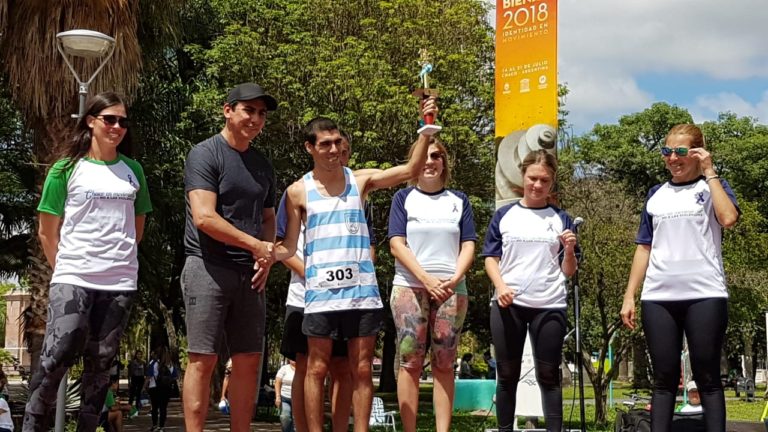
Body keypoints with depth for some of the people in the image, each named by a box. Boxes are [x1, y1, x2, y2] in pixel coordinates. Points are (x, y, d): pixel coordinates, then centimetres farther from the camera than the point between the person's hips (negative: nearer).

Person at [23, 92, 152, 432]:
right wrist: (64, 267, 3)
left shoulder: (133, 170, 11)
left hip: (120, 282, 3)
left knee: (100, 364, 7)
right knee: (56, 357, -13)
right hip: (72, 279, -3)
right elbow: (47, 231, 4)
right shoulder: (67, 168, 2)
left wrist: (118, 259, 14)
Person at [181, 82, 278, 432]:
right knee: (203, 360, -6)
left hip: (249, 273, 7)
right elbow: (204, 217, -16)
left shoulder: (262, 165, 17)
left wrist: (267, 260, 3)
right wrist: (256, 246, -12)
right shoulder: (205, 154, -6)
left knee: (249, 360, 6)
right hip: (209, 268, -7)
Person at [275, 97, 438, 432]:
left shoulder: (360, 180, 7)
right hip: (321, 293, -1)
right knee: (317, 369, 3)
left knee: (362, 369, 5)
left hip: (362, 291, 1)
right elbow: (289, 247, 5)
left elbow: (411, 170, 0)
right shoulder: (298, 192, 4)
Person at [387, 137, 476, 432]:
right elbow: (396, 245, -2)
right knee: (410, 362, -5)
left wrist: (454, 279, -11)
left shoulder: (458, 200, 13)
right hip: (410, 287, -1)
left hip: (451, 289, 2)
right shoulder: (404, 198, 8)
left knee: (444, 364, -1)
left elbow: (468, 245, 7)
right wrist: (427, 279, -14)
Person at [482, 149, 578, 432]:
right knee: (507, 374, 6)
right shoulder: (504, 215, 8)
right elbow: (491, 258, 6)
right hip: (508, 305, 0)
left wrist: (569, 250, -13)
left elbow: (568, 272, 8)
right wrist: (500, 286, -11)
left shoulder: (561, 219, 8)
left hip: (549, 306, 0)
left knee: (548, 376, 2)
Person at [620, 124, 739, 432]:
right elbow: (644, 247, 16)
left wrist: (709, 172, -7)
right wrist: (629, 296, 9)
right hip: (658, 298, 3)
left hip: (704, 295, -3)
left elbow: (728, 218, -15)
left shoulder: (712, 187, 7)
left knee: (707, 377, -1)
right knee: (664, 378, 4)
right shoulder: (656, 194, 17)